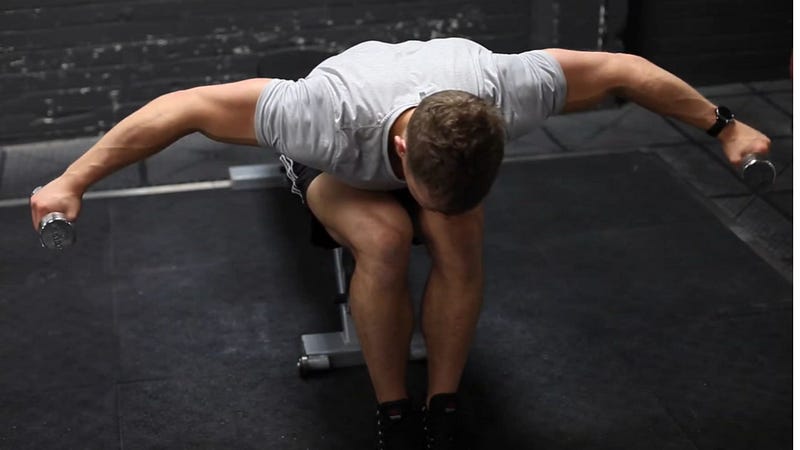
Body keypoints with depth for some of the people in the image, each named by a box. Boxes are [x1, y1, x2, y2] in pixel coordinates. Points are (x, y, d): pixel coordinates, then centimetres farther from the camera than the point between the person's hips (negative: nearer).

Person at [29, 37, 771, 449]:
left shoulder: (505, 92, -40)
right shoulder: (328, 122, -47)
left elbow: (621, 69, -24)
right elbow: (186, 105, -40)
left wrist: (725, 128, -14)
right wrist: (72, 181, -38)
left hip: (445, 142, 2)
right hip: (341, 165, -2)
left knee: (459, 242, -30)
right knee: (385, 239, -34)